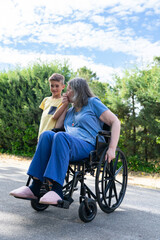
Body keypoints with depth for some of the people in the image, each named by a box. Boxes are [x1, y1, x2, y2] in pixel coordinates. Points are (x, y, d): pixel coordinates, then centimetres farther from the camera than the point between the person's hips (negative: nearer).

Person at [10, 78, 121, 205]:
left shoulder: (93, 102, 10)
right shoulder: (71, 110, 31)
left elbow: (115, 122, 1)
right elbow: (58, 126, 29)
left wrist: (112, 149, -10)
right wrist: (64, 106, 23)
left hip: (87, 146, -6)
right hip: (68, 146, 6)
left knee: (60, 136, -34)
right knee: (46, 135, -23)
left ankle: (57, 191, -43)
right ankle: (35, 188, -32)